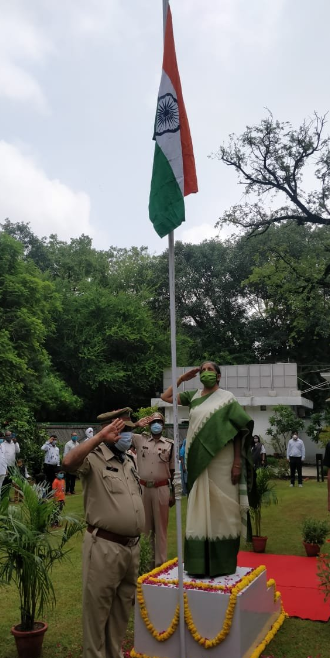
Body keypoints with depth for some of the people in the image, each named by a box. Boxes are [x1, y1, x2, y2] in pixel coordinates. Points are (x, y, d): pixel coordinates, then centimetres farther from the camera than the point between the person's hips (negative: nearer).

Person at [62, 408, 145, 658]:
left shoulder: (128, 461, 13)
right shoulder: (94, 459, -12)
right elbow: (68, 463, -35)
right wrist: (100, 437, -32)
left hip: (132, 546, 8)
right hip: (104, 547, -8)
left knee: (123, 608, 20)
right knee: (98, 608, 7)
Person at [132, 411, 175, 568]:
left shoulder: (169, 444, 0)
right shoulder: (140, 440, 3)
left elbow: (172, 471, 3)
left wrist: (172, 493, 4)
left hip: (162, 489, -2)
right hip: (143, 488, 2)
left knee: (161, 525, 6)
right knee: (145, 525, 12)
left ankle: (160, 561, 16)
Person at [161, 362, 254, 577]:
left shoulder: (227, 398, -1)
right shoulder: (194, 396, 11)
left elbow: (239, 432, -4)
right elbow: (166, 397, 17)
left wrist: (237, 463, -11)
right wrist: (182, 378, 10)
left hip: (221, 461, -4)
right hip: (199, 461, 5)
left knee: (221, 510, 1)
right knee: (199, 511, 7)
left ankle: (222, 563, 11)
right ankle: (201, 562, 16)